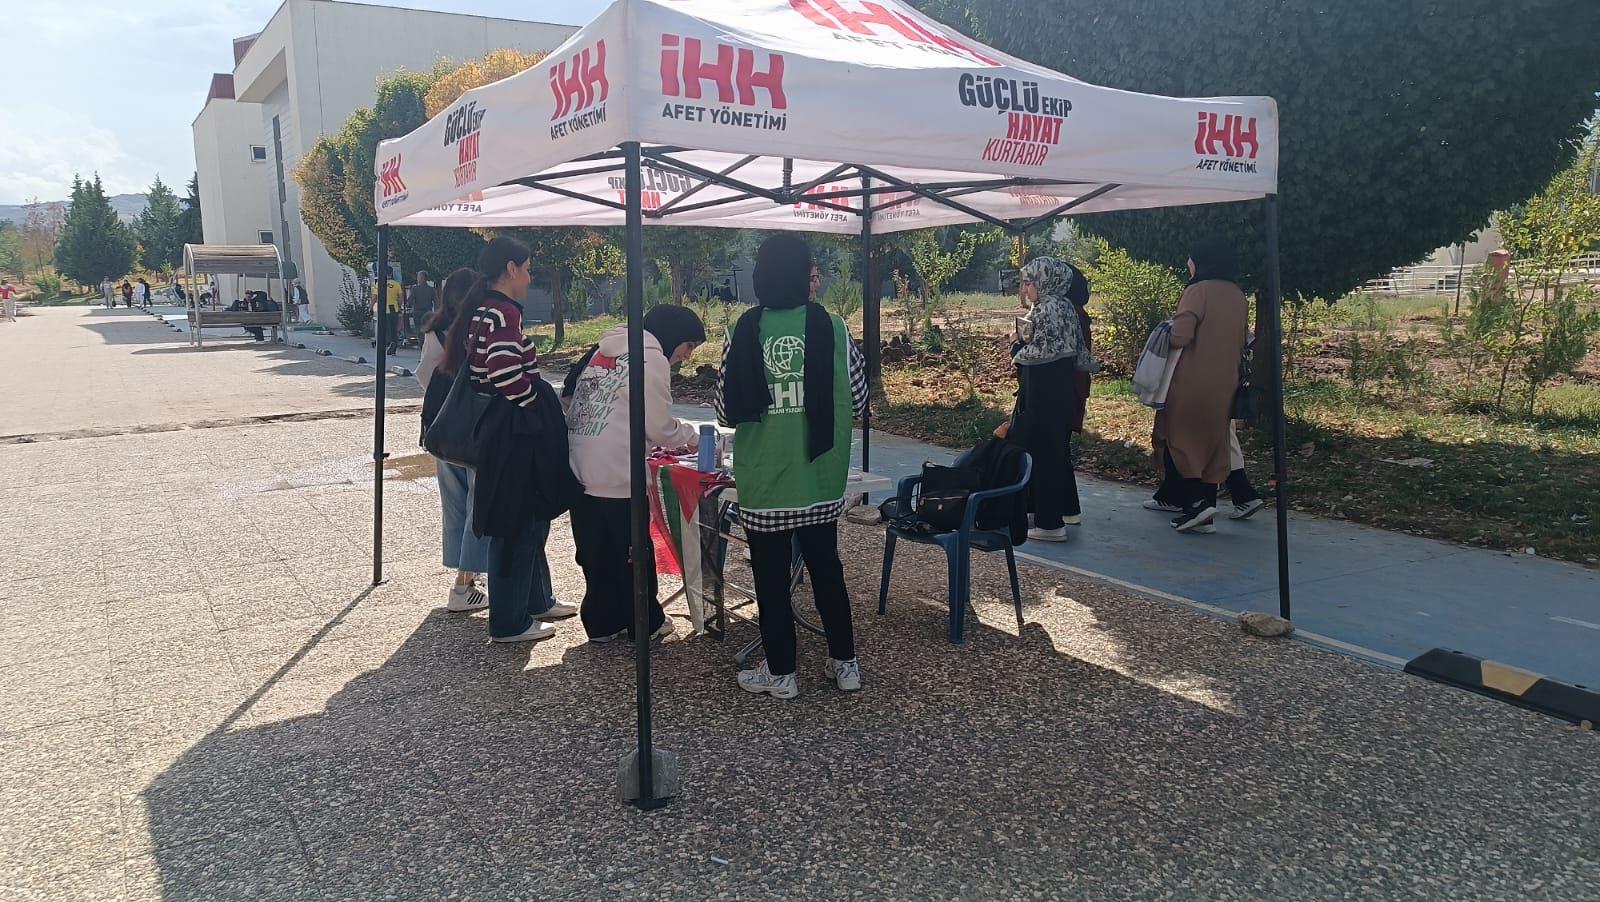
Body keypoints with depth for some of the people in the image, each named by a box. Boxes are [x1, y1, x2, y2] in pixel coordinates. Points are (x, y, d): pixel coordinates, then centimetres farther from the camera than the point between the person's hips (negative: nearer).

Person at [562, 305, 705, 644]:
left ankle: (601, 623, 22)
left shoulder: (604, 349, 15)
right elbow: (661, 428, -9)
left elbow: (568, 397, 17)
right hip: (617, 477, -7)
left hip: (578, 472, 7)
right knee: (632, 553, 7)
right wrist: (689, 434, 12)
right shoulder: (652, 360, -8)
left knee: (595, 553, 14)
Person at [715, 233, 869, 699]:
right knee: (826, 568, 17)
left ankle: (780, 672, 19)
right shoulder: (832, 328, -7)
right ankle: (844, 663, 25)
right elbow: (857, 400, 0)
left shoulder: (745, 331, -9)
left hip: (763, 483, -2)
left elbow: (725, 411, -5)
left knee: (771, 577, 10)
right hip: (820, 480, 2)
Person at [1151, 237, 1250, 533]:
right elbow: (1242, 341, 17)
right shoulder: (1239, 297, 10)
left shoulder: (1198, 290, -12)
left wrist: (1166, 331, 1)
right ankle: (1204, 515, 13)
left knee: (1173, 440, 6)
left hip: (1191, 383, -7)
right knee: (1211, 445, 12)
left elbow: (1180, 336, -20)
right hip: (1224, 385, 7)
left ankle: (1195, 501, -5)